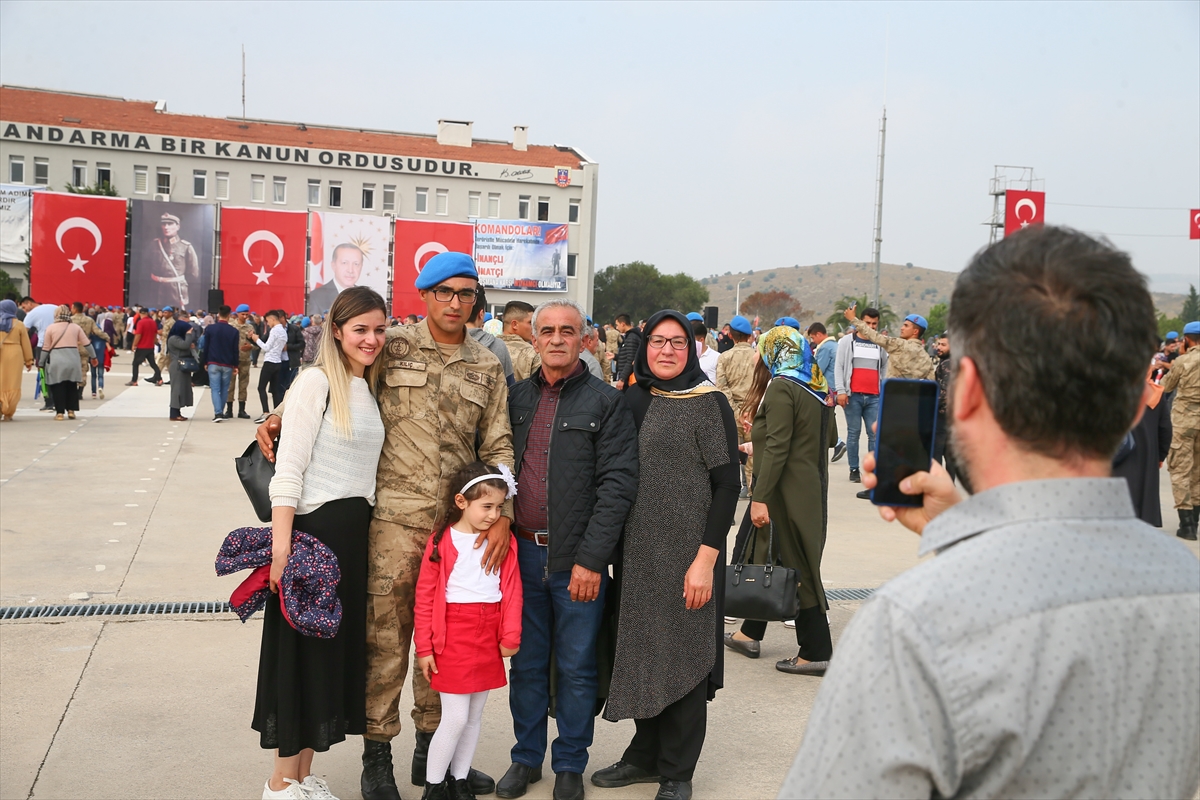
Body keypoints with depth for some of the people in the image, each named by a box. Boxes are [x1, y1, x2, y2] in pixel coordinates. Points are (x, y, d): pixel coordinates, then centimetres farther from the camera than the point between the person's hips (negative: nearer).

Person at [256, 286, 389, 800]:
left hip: (355, 533, 8)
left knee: (337, 648, 12)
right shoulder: (317, 381, -10)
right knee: (301, 650, 1)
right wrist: (281, 546, -19)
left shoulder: (371, 388, 14)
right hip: (313, 527, -7)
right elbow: (288, 469, -15)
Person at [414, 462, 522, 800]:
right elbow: (425, 598, -5)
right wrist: (424, 648, -6)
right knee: (455, 718, -3)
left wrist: (510, 636, -3)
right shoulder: (441, 542, -6)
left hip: (489, 638, 4)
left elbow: (512, 590, 4)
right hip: (453, 636, -4)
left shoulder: (504, 542, 5)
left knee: (475, 716, 13)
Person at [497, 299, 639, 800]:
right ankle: (527, 757, 28)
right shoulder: (516, 398, 9)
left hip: (578, 560, -3)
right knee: (527, 663, 13)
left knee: (576, 668, 7)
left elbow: (617, 485, -10)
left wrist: (591, 559, -15)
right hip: (523, 553, 4)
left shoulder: (607, 402, -4)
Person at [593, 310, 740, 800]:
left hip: (687, 553, -5)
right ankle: (645, 755, 29)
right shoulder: (632, 400, 8)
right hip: (637, 552, 5)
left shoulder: (708, 403, -8)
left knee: (683, 654, 4)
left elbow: (727, 484, -10)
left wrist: (706, 558, -17)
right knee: (643, 649, 12)